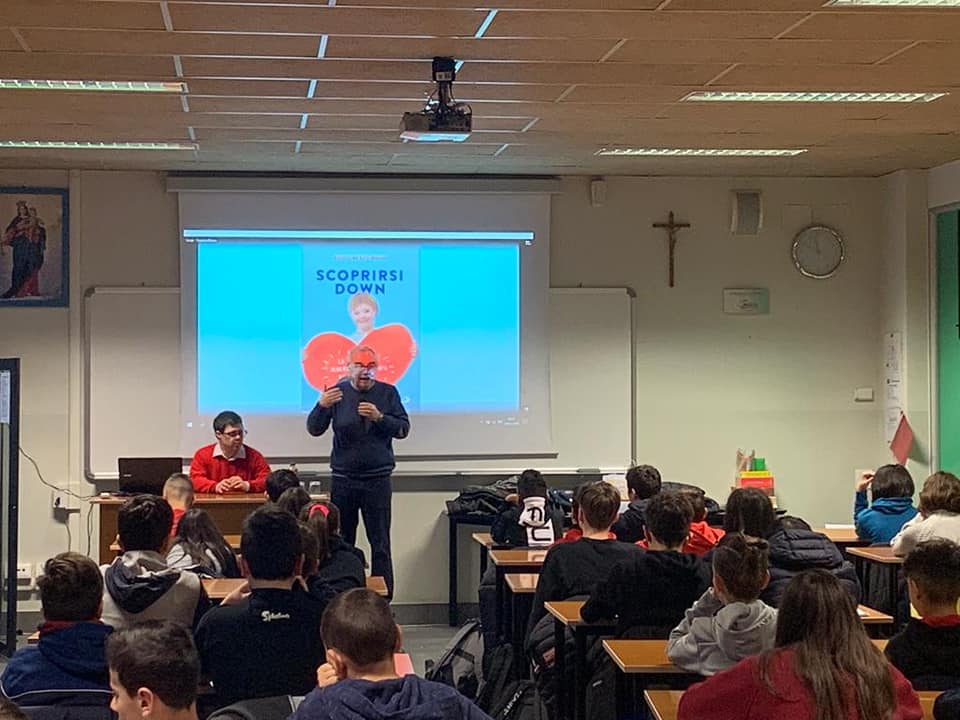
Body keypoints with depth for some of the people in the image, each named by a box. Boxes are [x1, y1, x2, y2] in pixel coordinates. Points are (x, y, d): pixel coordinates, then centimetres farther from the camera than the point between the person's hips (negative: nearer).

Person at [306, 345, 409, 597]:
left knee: (380, 544, 1)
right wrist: (321, 406, -21)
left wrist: (380, 417, -18)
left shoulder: (387, 393, 2)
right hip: (343, 479, 1)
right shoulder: (338, 392, 2)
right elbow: (314, 430, -2)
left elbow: (403, 429, -1)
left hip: (377, 479, -1)